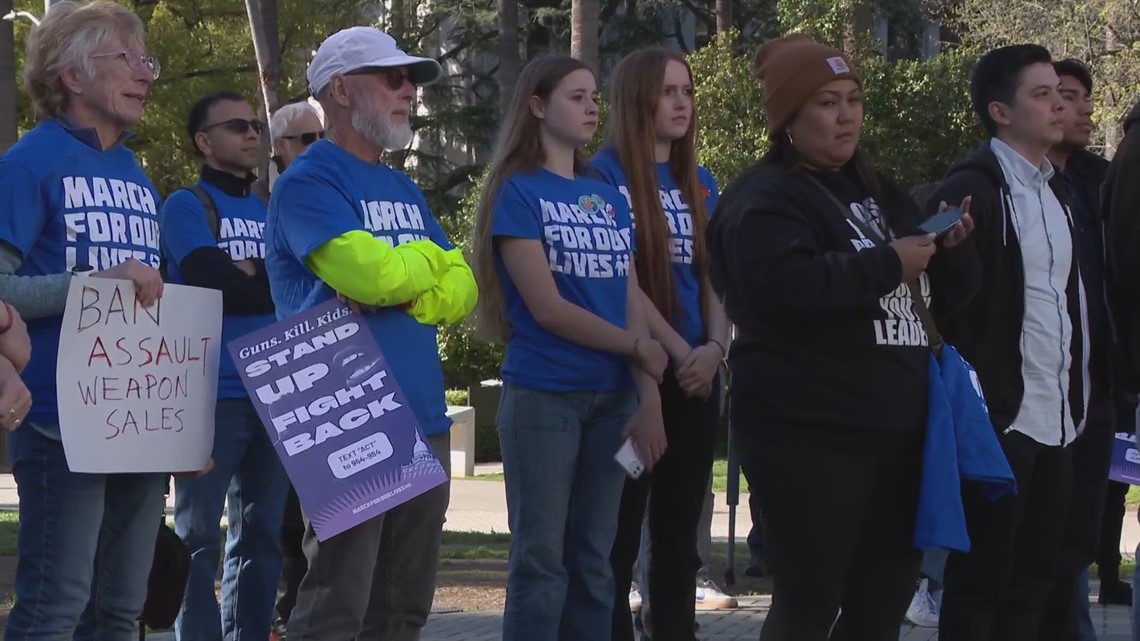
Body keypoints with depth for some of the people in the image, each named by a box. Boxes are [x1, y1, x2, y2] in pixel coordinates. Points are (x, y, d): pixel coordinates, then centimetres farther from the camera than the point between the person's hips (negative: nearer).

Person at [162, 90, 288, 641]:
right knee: (200, 537, -5)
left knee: (261, 532, 9)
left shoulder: (269, 213, 17)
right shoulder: (187, 206, -1)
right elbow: (214, 284, -15)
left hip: (273, 393, 6)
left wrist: (247, 275, -13)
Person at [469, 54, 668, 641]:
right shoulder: (517, 191, -5)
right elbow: (547, 307, -12)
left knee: (593, 560, 7)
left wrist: (649, 398, -4)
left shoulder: (608, 198, 12)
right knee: (541, 561, -3)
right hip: (542, 395, -5)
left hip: (611, 398, 6)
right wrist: (637, 347, -5)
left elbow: (631, 302, 7)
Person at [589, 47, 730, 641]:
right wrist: (680, 354, -15)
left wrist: (714, 348, -8)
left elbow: (713, 276, 10)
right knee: (619, 533, -4)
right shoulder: (606, 175, -6)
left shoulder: (700, 183, 13)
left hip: (698, 378, 6)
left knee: (679, 532, 9)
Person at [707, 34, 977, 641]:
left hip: (895, 431, 8)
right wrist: (888, 264, -21)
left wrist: (948, 246, 0)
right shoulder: (765, 200, -8)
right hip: (810, 437, -8)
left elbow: (950, 291, 22)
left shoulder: (880, 195, 17)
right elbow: (783, 286, -28)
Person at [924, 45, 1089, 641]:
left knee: (1034, 573, 8)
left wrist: (1079, 393, 16)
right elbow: (949, 303, -12)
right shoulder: (970, 190, -9)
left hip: (1057, 415, 8)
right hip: (999, 414, -8)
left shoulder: (1054, 192, 16)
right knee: (980, 575, -3)